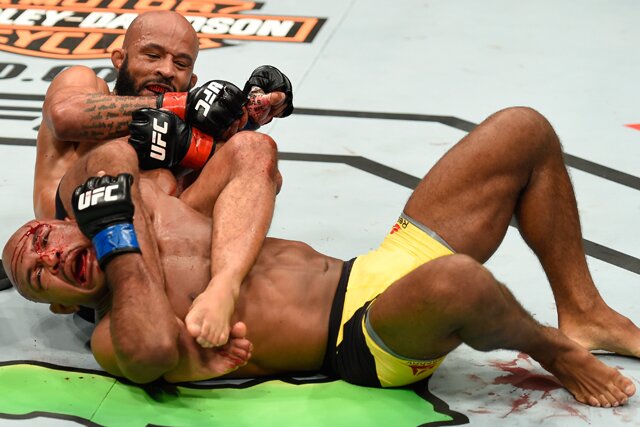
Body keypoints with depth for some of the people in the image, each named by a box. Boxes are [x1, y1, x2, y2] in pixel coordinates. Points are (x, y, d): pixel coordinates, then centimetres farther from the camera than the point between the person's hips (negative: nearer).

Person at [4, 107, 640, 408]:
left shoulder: (158, 213, 15)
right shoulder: (112, 339, -6)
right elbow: (155, 352, -31)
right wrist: (119, 239, -19)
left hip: (373, 270, 8)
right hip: (364, 345, -8)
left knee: (525, 131, 3)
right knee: (452, 280, -45)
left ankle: (583, 312, 10)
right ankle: (550, 349, -10)